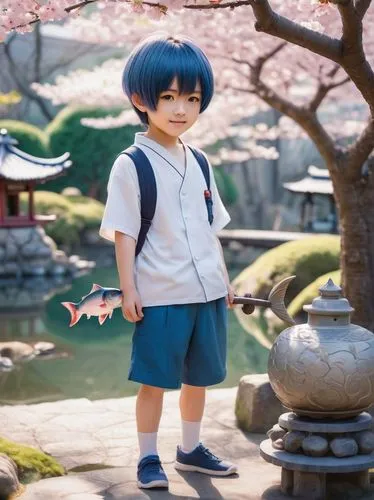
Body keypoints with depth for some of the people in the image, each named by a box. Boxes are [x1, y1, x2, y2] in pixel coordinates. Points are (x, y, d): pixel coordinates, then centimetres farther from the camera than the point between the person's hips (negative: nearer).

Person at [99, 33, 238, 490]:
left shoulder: (198, 163, 11)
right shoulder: (131, 165, -7)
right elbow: (123, 233, -9)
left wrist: (224, 281, 17)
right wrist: (128, 290, -13)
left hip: (207, 292, 6)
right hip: (160, 295, -6)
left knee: (198, 376, 15)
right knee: (155, 380, 1)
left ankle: (190, 449, 31)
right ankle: (148, 458, 16)